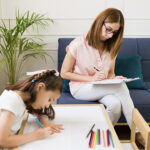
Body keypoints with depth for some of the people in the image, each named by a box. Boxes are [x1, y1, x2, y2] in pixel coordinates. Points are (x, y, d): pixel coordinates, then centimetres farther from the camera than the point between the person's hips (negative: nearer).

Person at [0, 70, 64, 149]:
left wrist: (45, 121, -7)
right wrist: (35, 135, -25)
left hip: (7, 145, 6)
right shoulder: (12, 101, -23)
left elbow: (41, 111, 13)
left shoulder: (23, 96, -3)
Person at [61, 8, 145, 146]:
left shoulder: (111, 47, 2)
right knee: (121, 87, -29)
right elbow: (64, 73, -8)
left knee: (116, 104, -33)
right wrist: (91, 78, -18)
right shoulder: (79, 44, -14)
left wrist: (114, 78, -12)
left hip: (102, 87, 5)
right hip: (80, 87, -4)